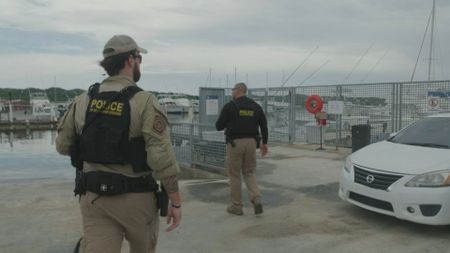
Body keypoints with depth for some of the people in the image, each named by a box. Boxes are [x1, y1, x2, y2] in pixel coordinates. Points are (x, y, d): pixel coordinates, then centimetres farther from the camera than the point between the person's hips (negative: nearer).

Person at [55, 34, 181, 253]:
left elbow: (63, 145, 10)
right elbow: (162, 157, -21)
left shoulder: (83, 100, 1)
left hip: (94, 197, 4)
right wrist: (176, 202, -11)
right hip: (136, 198, -3)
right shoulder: (145, 102, -16)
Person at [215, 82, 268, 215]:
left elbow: (218, 126, -5)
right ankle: (257, 200, -2)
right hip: (251, 143, 4)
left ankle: (236, 206, 14)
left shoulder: (230, 106, -6)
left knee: (234, 175, 7)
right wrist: (264, 143, 17)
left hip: (235, 143, -4)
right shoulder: (256, 106, 8)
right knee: (249, 172, 16)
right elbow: (264, 125, 9)